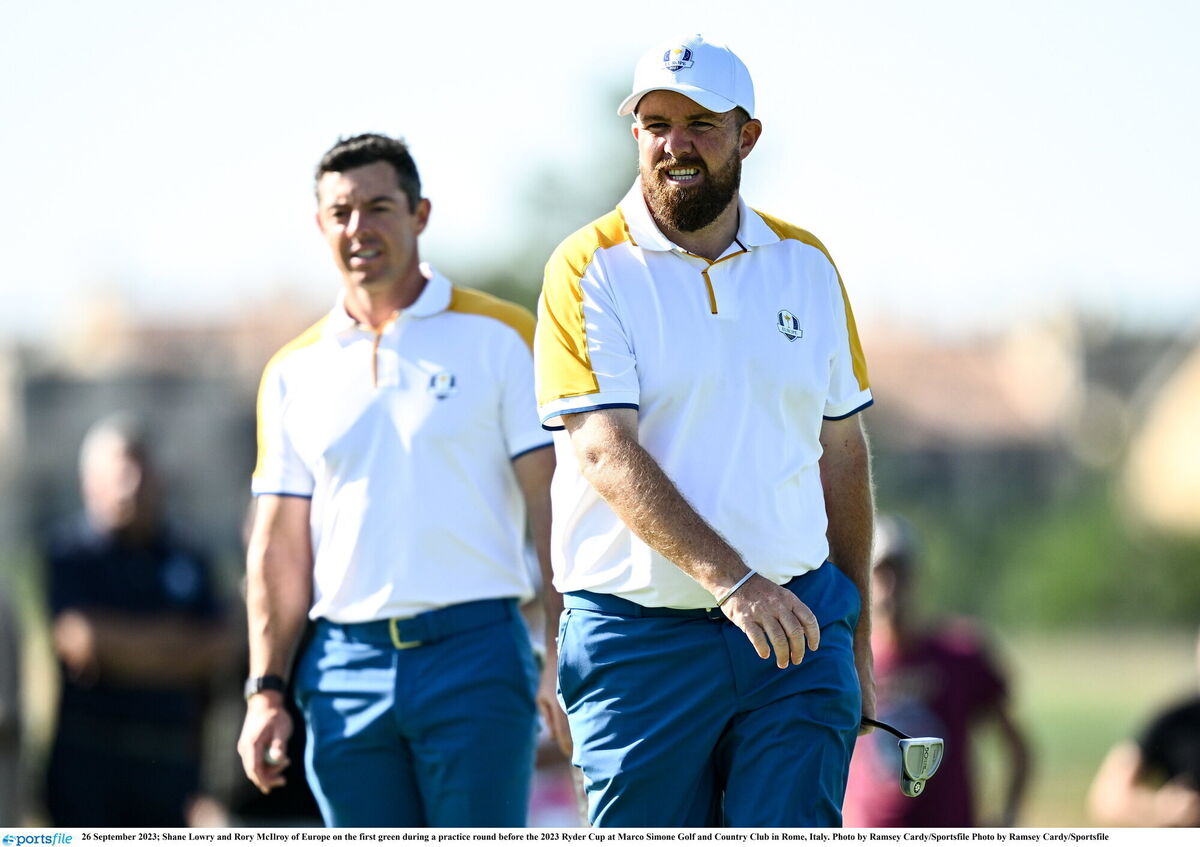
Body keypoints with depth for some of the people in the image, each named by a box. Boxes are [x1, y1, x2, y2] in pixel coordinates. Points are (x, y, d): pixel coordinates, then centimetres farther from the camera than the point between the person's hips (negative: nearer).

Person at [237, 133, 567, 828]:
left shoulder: (499, 338, 3)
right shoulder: (295, 374, 14)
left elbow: (553, 507, -1)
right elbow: (280, 548, 15)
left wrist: (564, 657, -10)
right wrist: (266, 691, 6)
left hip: (475, 656, -4)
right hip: (344, 668, 4)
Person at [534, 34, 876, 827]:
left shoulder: (805, 265, 10)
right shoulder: (590, 270, -4)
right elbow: (606, 453, -15)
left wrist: (856, 631, 16)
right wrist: (730, 579, -26)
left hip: (798, 622, 2)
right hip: (640, 636, -2)